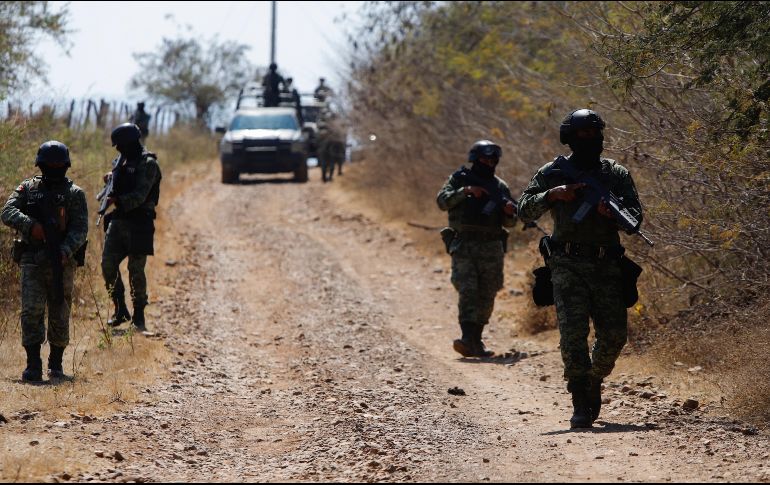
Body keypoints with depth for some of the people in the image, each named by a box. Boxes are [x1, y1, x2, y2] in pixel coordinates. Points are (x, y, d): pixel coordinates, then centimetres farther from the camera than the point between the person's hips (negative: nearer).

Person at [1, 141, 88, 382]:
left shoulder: (74, 193, 3)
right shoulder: (28, 188, 8)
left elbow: (80, 229, -6)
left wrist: (66, 251, -23)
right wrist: (30, 225, -21)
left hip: (62, 263, 0)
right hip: (32, 262, 0)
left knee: (60, 315, 5)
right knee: (31, 312, -10)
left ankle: (56, 364, 18)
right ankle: (33, 366, -9)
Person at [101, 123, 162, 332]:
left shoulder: (148, 164, -11)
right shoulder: (121, 160, 13)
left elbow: (140, 196, -21)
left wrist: (117, 201, -30)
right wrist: (111, 180, 9)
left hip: (138, 223, -7)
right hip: (118, 221, 7)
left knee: (136, 270, -5)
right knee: (108, 264, 0)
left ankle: (139, 315, 5)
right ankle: (120, 310, 10)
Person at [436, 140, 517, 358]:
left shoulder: (500, 186, 13)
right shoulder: (459, 179, 6)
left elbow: (508, 222, 13)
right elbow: (442, 201, -8)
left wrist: (509, 213, -10)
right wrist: (465, 191, -20)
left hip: (491, 247, 4)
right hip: (464, 245, -4)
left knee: (486, 297, 4)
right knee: (467, 291, -15)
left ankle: (476, 341, 14)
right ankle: (468, 340, -25)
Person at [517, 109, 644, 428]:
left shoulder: (616, 174, 10)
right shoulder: (552, 173, 8)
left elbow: (635, 216, 2)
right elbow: (525, 211, 1)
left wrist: (612, 212, -19)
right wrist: (552, 195, -16)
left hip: (606, 266, 2)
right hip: (568, 265, -2)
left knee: (614, 334, -1)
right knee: (573, 332, -14)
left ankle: (594, 383, 26)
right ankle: (581, 404, -14)